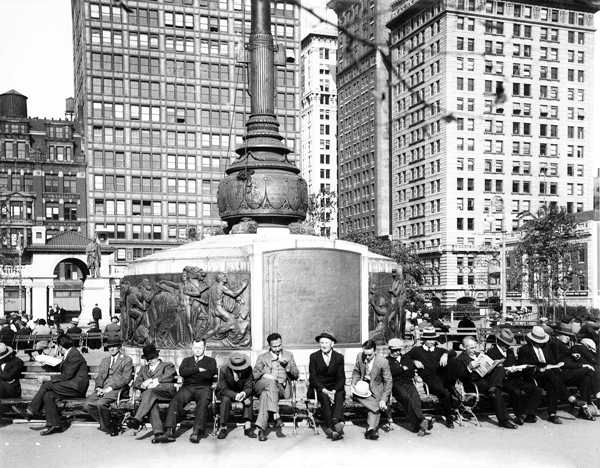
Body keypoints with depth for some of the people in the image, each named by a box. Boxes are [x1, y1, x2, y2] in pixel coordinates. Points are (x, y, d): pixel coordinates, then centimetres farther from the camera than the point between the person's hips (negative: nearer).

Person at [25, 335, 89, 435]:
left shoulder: (75, 354, -12)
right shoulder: (67, 355, 19)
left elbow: (67, 375, -16)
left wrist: (50, 378, -10)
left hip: (76, 387, -9)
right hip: (70, 386, 9)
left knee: (47, 384, -19)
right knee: (48, 396, -11)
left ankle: (31, 411, -8)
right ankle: (55, 424, -12)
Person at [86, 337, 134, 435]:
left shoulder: (127, 360, 3)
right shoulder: (104, 360, 23)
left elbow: (126, 378, -6)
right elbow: (100, 376, 19)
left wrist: (110, 388, -14)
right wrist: (98, 387, -3)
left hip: (117, 389, -6)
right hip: (103, 389, 6)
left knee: (101, 403, -31)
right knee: (88, 404, -19)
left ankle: (106, 426, -8)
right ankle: (104, 424, -2)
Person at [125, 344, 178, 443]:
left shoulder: (168, 366, 19)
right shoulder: (143, 368, 32)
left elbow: (169, 377, -3)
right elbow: (136, 383, 17)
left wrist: (153, 380, -14)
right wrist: (143, 385, -8)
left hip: (166, 392, -3)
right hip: (151, 394, 3)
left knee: (150, 392, -36)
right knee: (152, 403, -35)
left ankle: (137, 419, -49)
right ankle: (158, 432, -46)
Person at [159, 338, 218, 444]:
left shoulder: (211, 361, 19)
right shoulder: (187, 360, 28)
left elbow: (209, 374, -2)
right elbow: (182, 372, 6)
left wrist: (191, 373, 3)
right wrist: (198, 370, 0)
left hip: (203, 387, -2)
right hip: (187, 387, 2)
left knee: (203, 401, -36)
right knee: (175, 401, -28)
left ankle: (197, 432, -42)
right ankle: (170, 432, -37)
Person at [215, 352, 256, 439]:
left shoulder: (248, 369, -20)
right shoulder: (224, 370, -25)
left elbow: (248, 387, -16)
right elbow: (223, 389, -24)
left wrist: (244, 393, -41)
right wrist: (235, 395, -41)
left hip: (241, 392, 2)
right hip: (224, 393, -2)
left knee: (249, 398, -27)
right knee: (226, 399, -34)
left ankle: (247, 427, -27)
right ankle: (223, 428, -22)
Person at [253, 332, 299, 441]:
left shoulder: (288, 355, 20)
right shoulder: (262, 357, 19)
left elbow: (296, 375, 16)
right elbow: (254, 374, 8)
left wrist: (287, 365, -2)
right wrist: (264, 375, -13)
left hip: (282, 388, 0)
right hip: (262, 385, 0)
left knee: (265, 395, -34)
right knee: (271, 382, -37)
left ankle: (262, 429, -41)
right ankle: (276, 416, -43)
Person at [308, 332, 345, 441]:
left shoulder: (339, 357, 6)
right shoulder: (314, 357, 3)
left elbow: (341, 378, 1)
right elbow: (312, 378, -4)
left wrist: (334, 391, -19)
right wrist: (324, 390, -20)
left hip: (335, 387, 1)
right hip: (319, 387, -1)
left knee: (340, 395, -31)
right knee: (325, 397, -33)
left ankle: (335, 422, -48)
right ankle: (331, 428, -41)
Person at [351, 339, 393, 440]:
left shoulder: (383, 362, -18)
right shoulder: (359, 356, -8)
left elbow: (388, 382, -10)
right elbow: (356, 372, 10)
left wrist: (383, 399, -19)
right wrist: (354, 384, -9)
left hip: (376, 390, -3)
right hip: (363, 386, 3)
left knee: (373, 410, -26)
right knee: (356, 394, -29)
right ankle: (379, 408, -27)